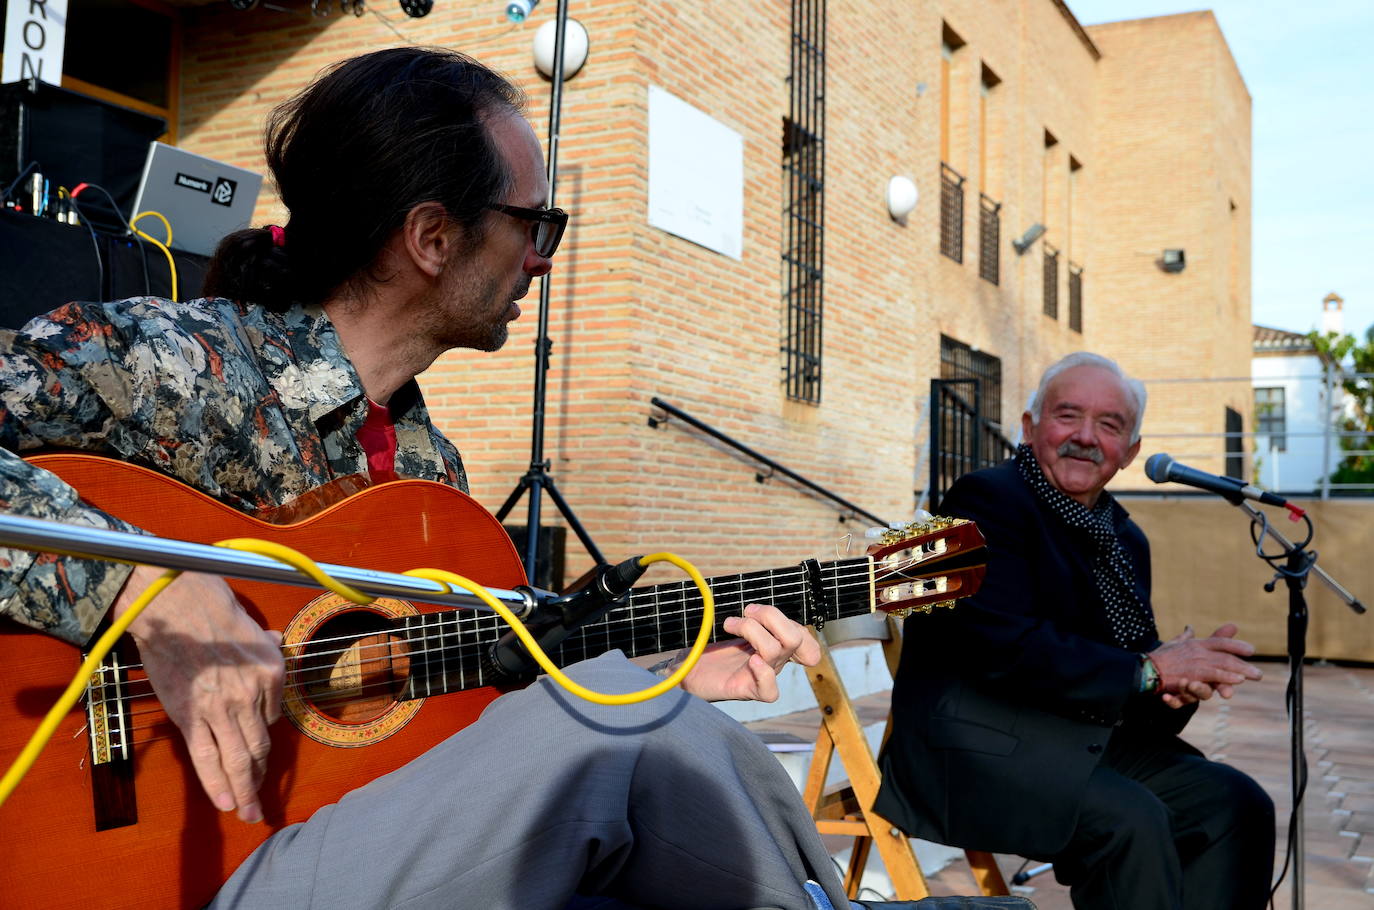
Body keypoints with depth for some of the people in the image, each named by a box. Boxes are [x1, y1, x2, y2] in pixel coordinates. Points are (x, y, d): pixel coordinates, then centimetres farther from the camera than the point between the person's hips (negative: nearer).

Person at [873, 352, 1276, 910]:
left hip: (1088, 740, 8)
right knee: (1130, 819, -27)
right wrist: (1149, 670, -16)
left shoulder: (1125, 539, 17)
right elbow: (1002, 645, -21)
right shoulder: (986, 499, -9)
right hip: (980, 743, -8)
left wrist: (1181, 683, -12)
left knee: (1235, 803, -6)